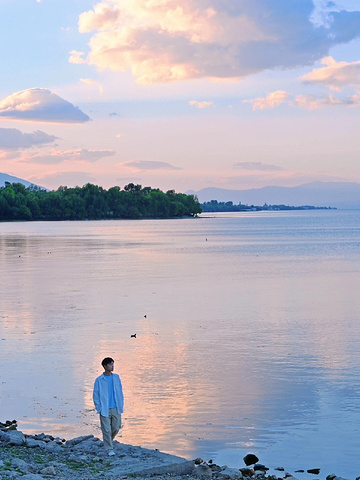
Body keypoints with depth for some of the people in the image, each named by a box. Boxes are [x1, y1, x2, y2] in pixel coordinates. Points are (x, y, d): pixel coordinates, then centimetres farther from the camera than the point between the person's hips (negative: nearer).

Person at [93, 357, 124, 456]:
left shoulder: (116, 377, 8)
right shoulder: (99, 380, -4)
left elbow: (120, 391, 13)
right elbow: (95, 395, 0)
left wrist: (121, 405, 8)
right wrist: (99, 408, -6)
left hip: (116, 408, 4)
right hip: (105, 409, -4)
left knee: (116, 428, 7)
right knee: (107, 430, -3)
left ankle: (108, 441, 33)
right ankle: (109, 449, 6)